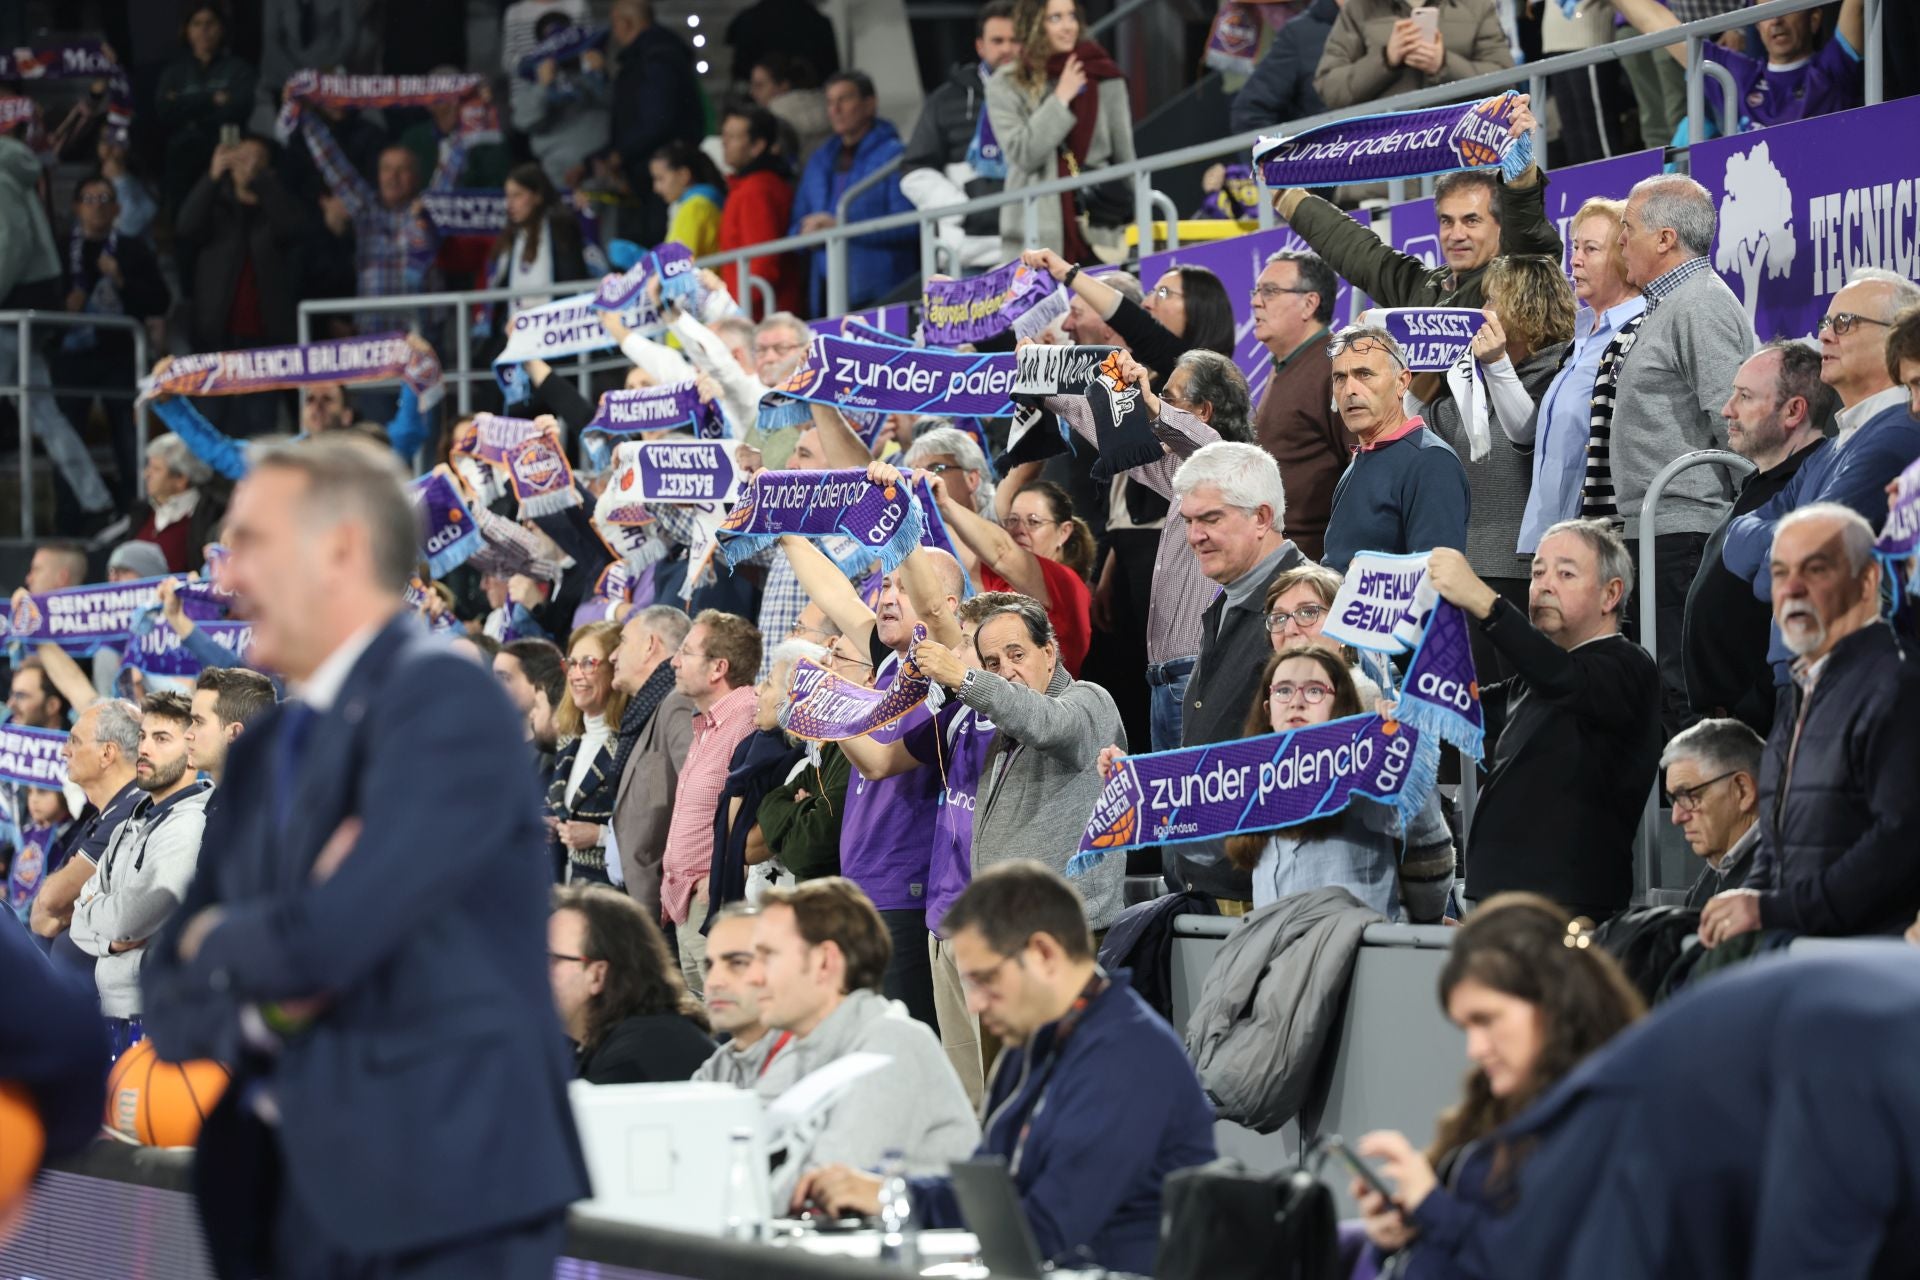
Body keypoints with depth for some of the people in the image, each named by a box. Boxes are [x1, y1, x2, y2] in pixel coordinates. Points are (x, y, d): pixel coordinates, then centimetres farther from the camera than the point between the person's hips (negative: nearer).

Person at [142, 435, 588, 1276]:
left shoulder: (445, 700, -9)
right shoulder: (266, 754, 16)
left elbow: (331, 937, -21)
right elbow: (170, 1004, 13)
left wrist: (218, 941, 1)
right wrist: (264, 1008, -10)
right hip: (295, 1205, 7)